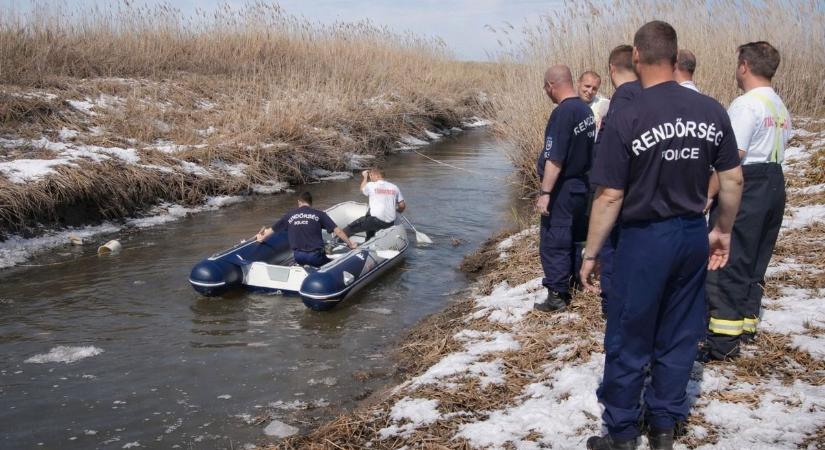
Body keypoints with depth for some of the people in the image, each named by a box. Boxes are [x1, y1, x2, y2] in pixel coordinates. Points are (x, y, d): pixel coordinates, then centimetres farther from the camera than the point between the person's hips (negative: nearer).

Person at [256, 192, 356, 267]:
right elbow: (337, 231, -3)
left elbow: (271, 230, 18)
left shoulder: (289, 215, 7)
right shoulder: (319, 214, 0)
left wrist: (261, 238, 38)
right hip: (315, 255, -3)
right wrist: (350, 244, 10)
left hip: (298, 256, 3)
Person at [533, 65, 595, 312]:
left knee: (553, 242, 0)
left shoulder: (562, 113, -21)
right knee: (571, 237, 20)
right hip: (581, 185, 9)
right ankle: (570, 280, 32)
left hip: (562, 189, -9)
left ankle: (557, 295, 4)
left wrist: (545, 192, -22)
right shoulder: (586, 109, 6)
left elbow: (554, 159, -24)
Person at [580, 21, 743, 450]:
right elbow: (733, 180, 4)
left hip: (645, 239, -5)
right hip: (693, 235, 5)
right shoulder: (712, 111, -2)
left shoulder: (625, 119, -17)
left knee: (628, 342, 9)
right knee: (679, 336, 17)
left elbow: (609, 197, -16)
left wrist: (590, 255, -6)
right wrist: (723, 230, 18)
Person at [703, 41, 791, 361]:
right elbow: (774, 151, 11)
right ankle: (747, 323, 25)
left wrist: (708, 193, -19)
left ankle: (724, 339, -2)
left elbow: (732, 157, -22)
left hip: (746, 187, -9)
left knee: (726, 263, -5)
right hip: (775, 185, 9)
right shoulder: (780, 108, 14)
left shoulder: (746, 104, -16)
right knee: (756, 260, 16)